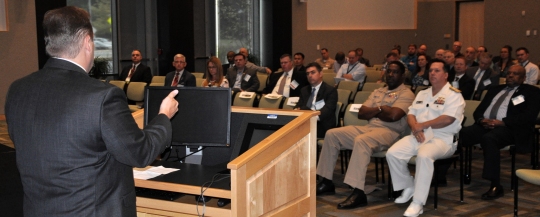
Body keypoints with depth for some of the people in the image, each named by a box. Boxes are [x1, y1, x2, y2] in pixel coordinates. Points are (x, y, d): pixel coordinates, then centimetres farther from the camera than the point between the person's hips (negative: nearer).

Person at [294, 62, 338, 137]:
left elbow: (328, 109, -11)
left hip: (322, 125, -5)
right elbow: (298, 106, 13)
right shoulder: (304, 90, 26)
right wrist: (297, 110, -13)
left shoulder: (330, 90, 5)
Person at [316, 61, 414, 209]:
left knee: (361, 141, -38)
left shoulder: (406, 94, 0)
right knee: (332, 134, -4)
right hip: (369, 128, 8)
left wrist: (373, 111, 1)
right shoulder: (377, 92, 22)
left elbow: (393, 115, -17)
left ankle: (358, 193, -40)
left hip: (389, 132, -8)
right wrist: (380, 109, -3)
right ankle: (326, 182, -2)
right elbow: (361, 113, 12)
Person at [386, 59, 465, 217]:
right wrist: (415, 127, -10)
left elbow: (447, 119, -17)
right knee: (392, 153, -17)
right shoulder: (422, 94, 20)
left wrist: (422, 125, -11)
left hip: (442, 138, -6)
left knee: (424, 156, -38)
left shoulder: (454, 95, -3)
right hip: (419, 136, 7)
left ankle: (418, 202, -29)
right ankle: (408, 187, 5)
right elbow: (410, 115, 14)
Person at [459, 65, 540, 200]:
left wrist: (502, 122, -15)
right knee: (461, 134, -26)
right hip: (485, 125, 5)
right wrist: (481, 119, -5)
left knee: (489, 138, -38)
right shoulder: (495, 90, 28)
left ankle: (496, 186, -34)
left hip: (508, 128, -5)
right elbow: (479, 110, 21)